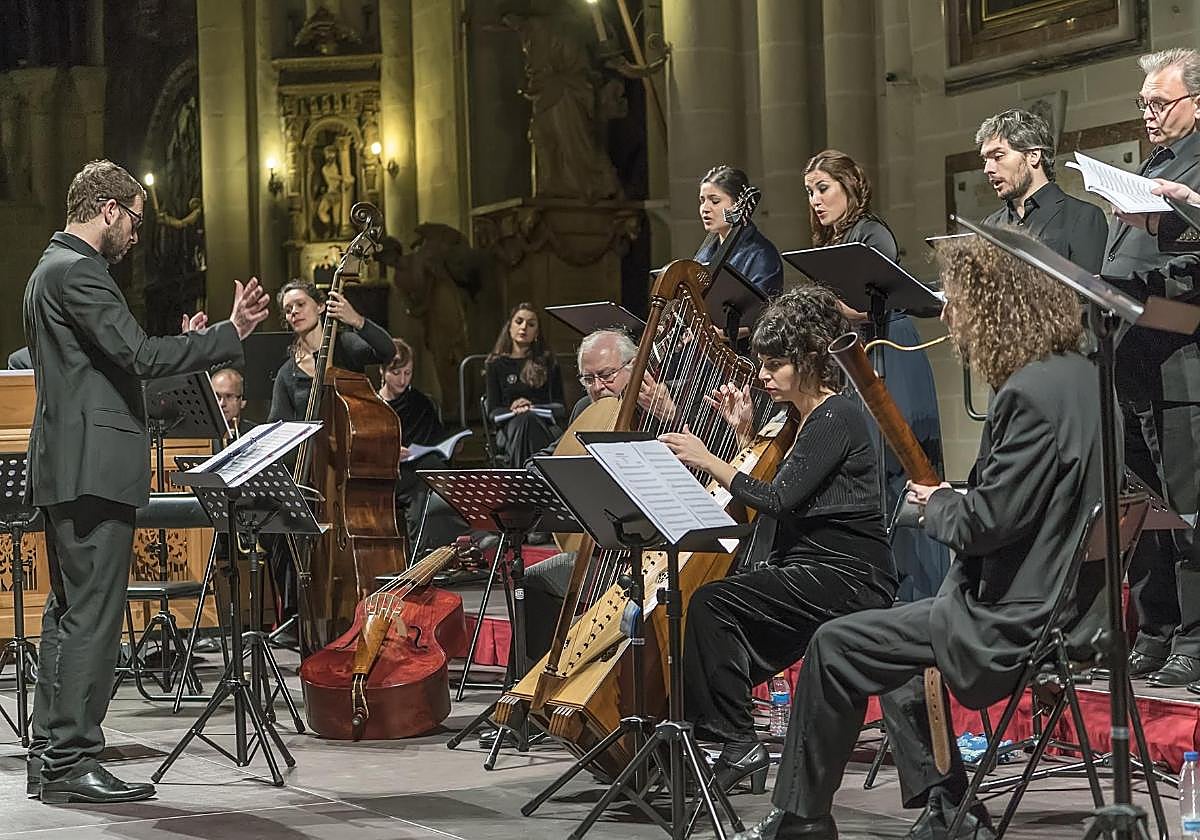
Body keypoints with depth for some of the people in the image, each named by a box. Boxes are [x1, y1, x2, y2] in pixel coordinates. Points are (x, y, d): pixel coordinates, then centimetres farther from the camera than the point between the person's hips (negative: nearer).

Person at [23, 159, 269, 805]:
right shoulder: (76, 271, -12)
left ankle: (50, 757, 16)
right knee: (93, 615, -9)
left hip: (65, 470, 11)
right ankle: (71, 762, -9)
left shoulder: (52, 269, 21)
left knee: (69, 613, 13)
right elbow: (136, 354, -22)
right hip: (92, 468, -11)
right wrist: (228, 335, -19)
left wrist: (184, 344, 20)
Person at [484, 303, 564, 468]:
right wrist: (512, 411, -14)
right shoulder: (497, 364, 16)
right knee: (524, 421, -36)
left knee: (529, 419, -37)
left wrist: (532, 408, -10)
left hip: (545, 426, 0)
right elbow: (493, 412, 8)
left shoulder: (548, 362, 17)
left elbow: (559, 408, 9)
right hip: (509, 428, 0)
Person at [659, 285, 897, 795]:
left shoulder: (837, 417, -13)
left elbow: (779, 501, -20)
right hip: (812, 571, 10)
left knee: (713, 602, -21)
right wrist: (745, 433, 10)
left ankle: (735, 742, -17)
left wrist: (707, 460, -16)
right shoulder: (803, 416, 16)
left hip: (847, 579, -10)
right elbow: (773, 498, 17)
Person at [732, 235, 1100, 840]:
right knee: (887, 644, 27)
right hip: (1054, 597, 11)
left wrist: (937, 506, -4)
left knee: (837, 647, -2)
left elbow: (988, 521, -24)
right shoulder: (1076, 375, 9)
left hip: (1015, 620, -11)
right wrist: (951, 502, 9)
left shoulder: (1031, 394, -23)